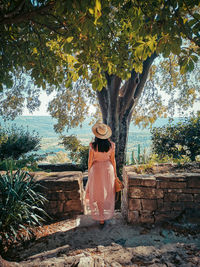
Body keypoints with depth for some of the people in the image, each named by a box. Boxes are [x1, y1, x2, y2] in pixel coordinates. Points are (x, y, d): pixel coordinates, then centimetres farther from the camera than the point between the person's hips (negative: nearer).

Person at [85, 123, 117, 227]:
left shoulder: (93, 146, -16)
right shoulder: (111, 145, -10)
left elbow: (90, 161, -8)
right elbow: (113, 160, -2)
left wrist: (89, 172, 7)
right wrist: (115, 172, 10)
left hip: (96, 169, -2)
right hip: (108, 169, 2)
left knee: (97, 194, 14)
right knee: (108, 194, 19)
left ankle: (100, 218, 22)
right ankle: (107, 215, 34)